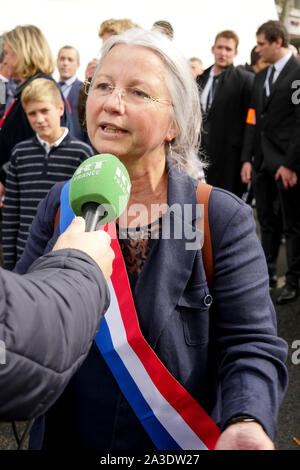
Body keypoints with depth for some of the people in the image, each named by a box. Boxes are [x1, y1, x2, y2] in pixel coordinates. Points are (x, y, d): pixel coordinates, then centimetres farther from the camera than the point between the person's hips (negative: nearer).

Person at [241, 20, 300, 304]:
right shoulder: (261, 77, 15)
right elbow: (254, 120, 14)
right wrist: (247, 159, 7)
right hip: (262, 161, 7)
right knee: (267, 220, 15)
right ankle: (268, 271, 28)